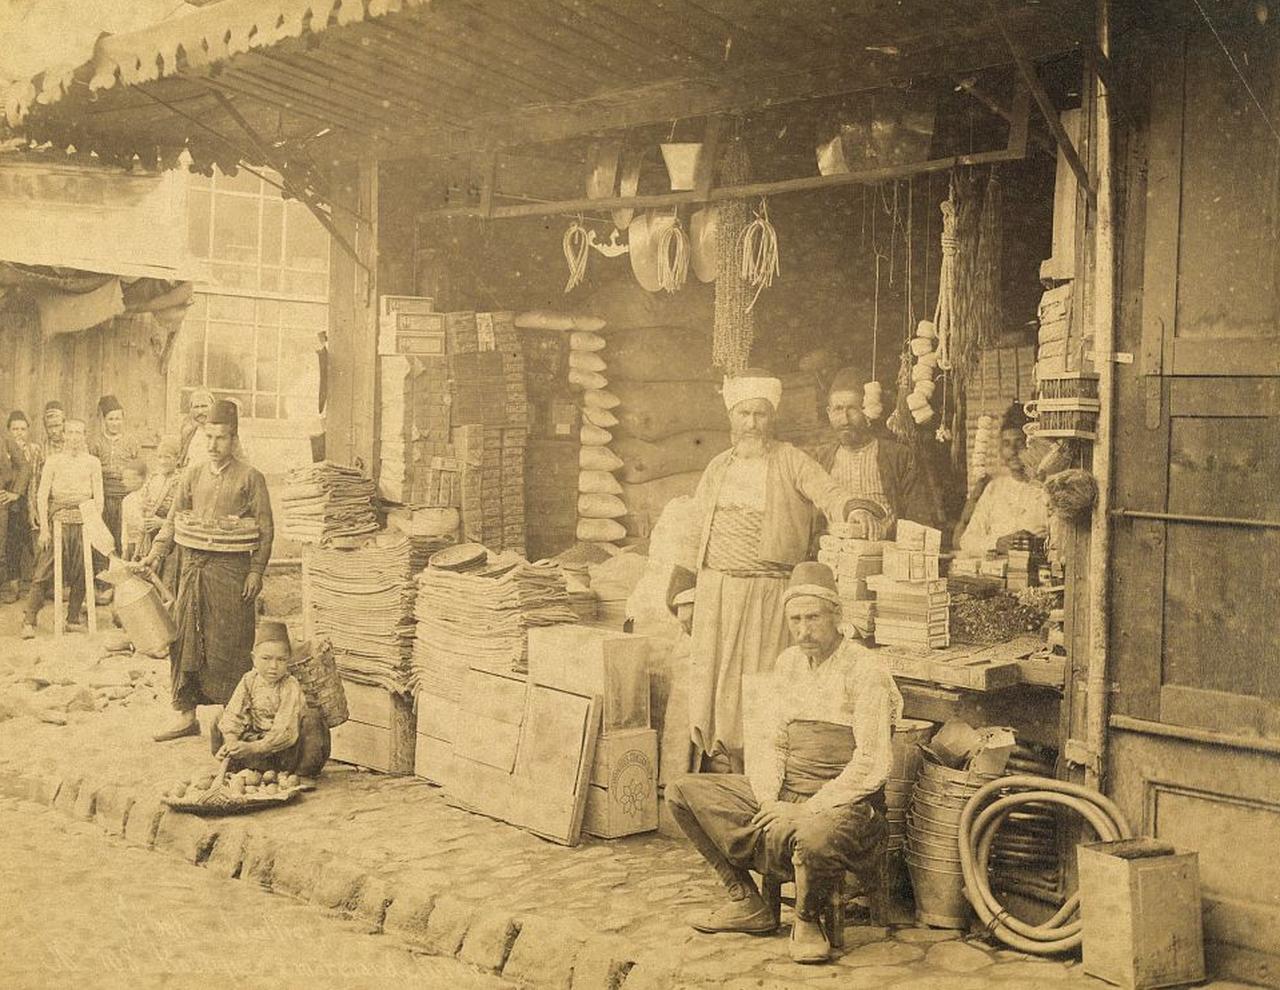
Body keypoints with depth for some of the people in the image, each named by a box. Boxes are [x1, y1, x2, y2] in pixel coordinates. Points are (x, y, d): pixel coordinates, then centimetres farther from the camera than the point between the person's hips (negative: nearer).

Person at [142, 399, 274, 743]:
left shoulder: (250, 478, 1)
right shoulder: (192, 476, 13)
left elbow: (264, 528, -1)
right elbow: (174, 520, 14)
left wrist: (255, 571, -9)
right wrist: (156, 554, -1)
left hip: (229, 569, -4)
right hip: (191, 568, 4)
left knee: (227, 644, -2)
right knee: (184, 640, 6)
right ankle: (186, 715, 15)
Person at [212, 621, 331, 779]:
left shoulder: (290, 687, -19)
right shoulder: (249, 681, -4)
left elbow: (285, 731, -28)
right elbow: (233, 715, -12)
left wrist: (253, 748, -38)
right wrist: (231, 742, -32)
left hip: (283, 746, -4)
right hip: (256, 737, 4)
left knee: (312, 719, -30)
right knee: (219, 723, -9)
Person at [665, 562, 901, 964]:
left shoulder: (865, 671, -11)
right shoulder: (788, 663, 11)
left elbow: (871, 766, -17)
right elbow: (769, 742, 12)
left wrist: (806, 809, -20)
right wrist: (768, 802, -6)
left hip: (842, 800, -7)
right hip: (783, 793, 7)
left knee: (814, 837, -42)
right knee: (682, 791, -4)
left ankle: (807, 920, -8)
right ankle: (745, 902, 3)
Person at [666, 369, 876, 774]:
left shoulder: (792, 462, 1)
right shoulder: (717, 468, 14)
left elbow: (828, 494, -13)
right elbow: (697, 533, 18)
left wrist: (854, 511, -35)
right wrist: (681, 586, 14)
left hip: (766, 593, -4)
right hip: (715, 590, 4)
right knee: (711, 681, 2)